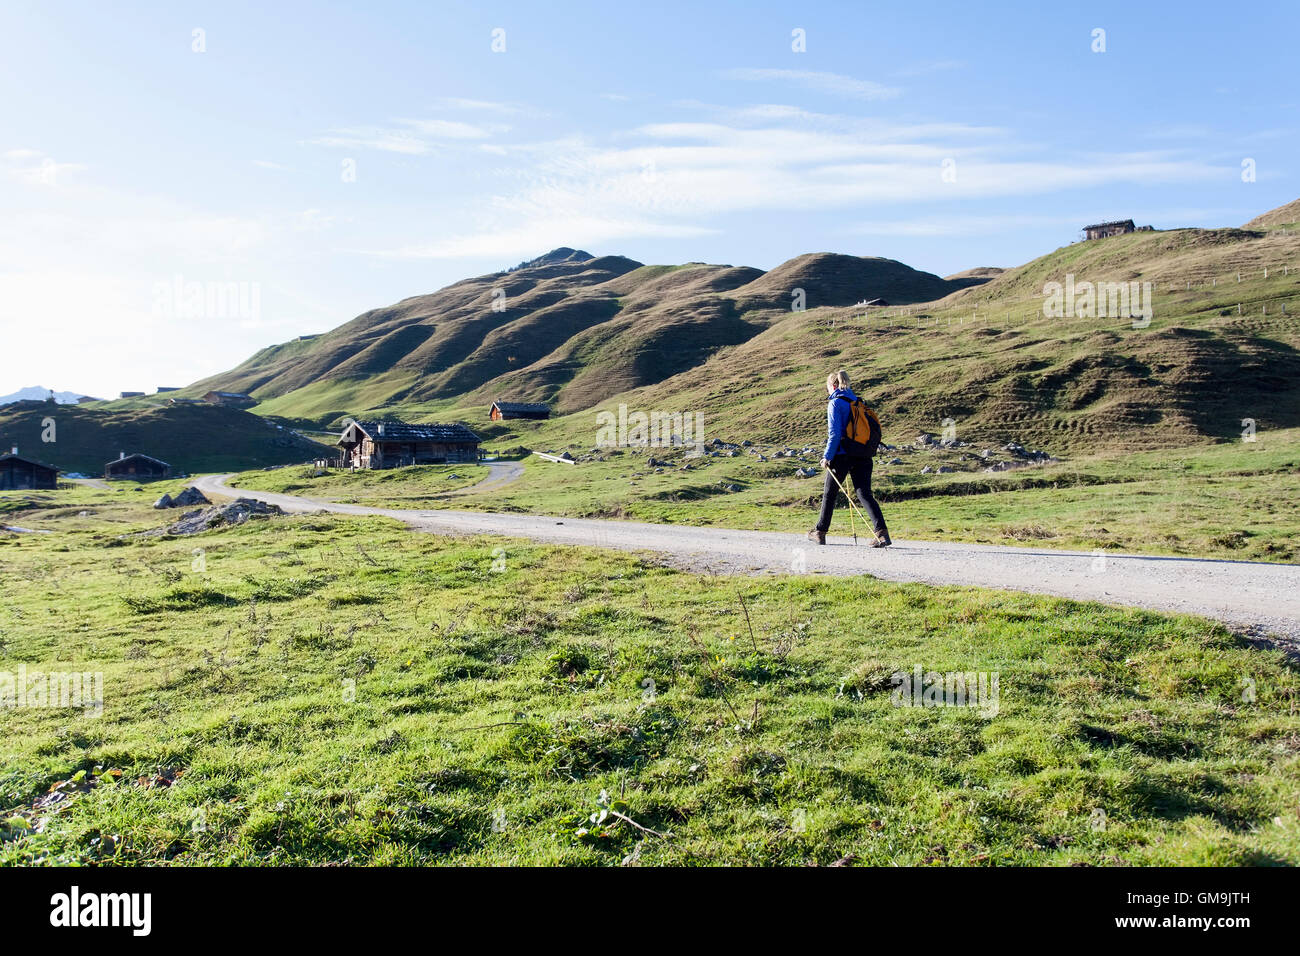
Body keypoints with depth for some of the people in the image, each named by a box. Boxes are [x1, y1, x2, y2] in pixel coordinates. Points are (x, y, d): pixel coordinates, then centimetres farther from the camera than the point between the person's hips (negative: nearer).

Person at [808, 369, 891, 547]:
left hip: (842, 455, -6)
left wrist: (827, 456, -10)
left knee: (829, 494, 11)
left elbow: (835, 433, -14)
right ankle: (882, 532, -17)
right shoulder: (857, 402, 15)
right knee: (864, 494, 0)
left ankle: (820, 532, 23)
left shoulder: (835, 403, -6)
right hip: (863, 456, 6)